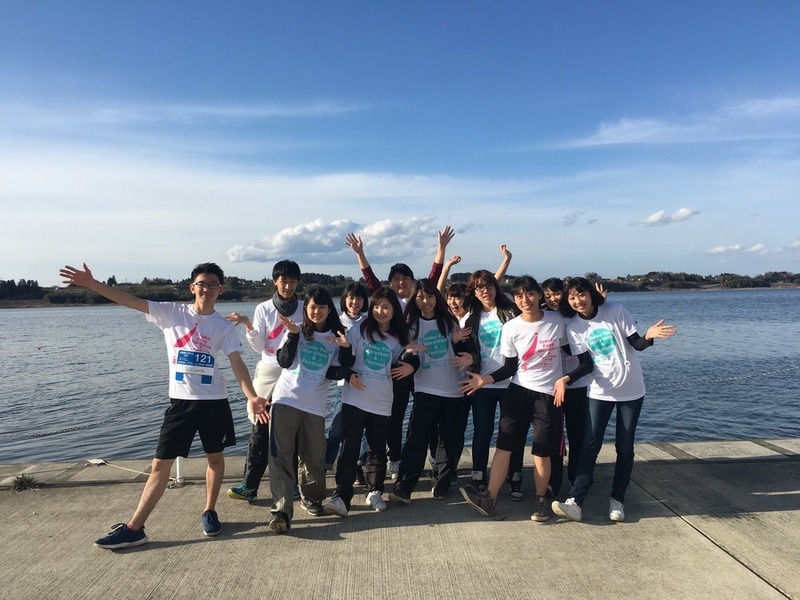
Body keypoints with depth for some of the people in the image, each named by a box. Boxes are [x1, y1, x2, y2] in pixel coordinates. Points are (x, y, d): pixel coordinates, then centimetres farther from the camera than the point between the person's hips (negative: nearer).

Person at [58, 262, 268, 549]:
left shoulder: (224, 327, -1)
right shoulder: (171, 313, 0)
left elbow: (237, 363, -9)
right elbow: (131, 301, -8)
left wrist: (251, 396, -23)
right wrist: (91, 283, -17)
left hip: (214, 401, 1)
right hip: (180, 401, 0)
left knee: (215, 457, 12)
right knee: (161, 463, 3)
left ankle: (209, 512, 32)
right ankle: (134, 528, 12)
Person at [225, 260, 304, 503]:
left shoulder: (304, 310, 2)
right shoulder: (263, 309, 3)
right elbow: (259, 346, -2)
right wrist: (247, 324, -18)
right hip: (269, 373, 0)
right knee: (260, 430, -2)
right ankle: (250, 486, 3)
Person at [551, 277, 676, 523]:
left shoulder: (615, 310, -9)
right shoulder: (573, 327, -5)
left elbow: (636, 343, -6)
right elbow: (585, 364, -9)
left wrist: (649, 336, -27)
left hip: (631, 390, 0)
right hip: (599, 392, 1)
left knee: (625, 448, 5)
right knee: (590, 446, -6)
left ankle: (617, 500, 17)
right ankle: (575, 502, -9)